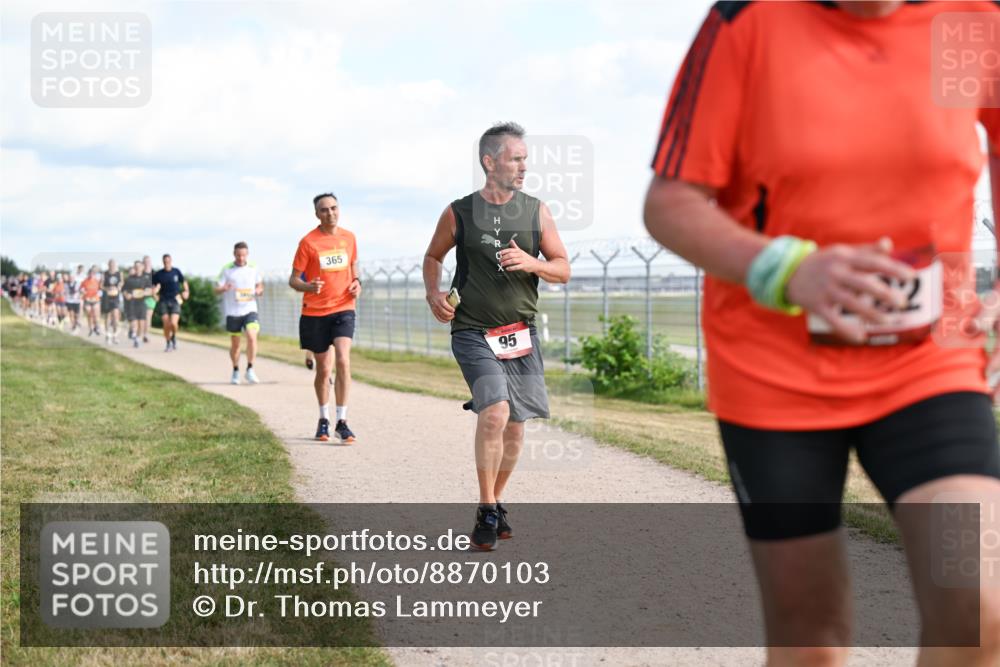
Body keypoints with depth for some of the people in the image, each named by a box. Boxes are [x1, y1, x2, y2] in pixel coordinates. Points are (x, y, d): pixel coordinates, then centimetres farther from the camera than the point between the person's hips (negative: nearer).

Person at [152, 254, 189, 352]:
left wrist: (186, 291, 3)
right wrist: (154, 292, -16)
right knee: (166, 324, -3)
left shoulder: (176, 272, 3)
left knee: (173, 323, -17)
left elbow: (184, 282, 18)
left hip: (175, 300, -1)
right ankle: (168, 344, 16)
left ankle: (174, 336, 15)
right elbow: (154, 287, 6)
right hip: (164, 301, 1)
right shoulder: (158, 274, 0)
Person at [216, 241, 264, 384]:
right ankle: (235, 371, 25)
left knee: (252, 337, -19)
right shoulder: (226, 269, 0)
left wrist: (259, 291, -7)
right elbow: (216, 289, -1)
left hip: (250, 310, 0)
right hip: (232, 312, 0)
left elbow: (260, 285, 17)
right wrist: (223, 288, -25)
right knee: (235, 343, 8)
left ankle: (250, 370, -11)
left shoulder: (253, 268, 5)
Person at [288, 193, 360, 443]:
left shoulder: (349, 238, 5)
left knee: (343, 361, -17)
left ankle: (342, 422, -13)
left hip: (343, 308, 1)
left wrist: (356, 282, 1)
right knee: (323, 369, 7)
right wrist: (308, 287, -26)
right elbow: (293, 280, -4)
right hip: (315, 312, -1)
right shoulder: (308, 242, -6)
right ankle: (323, 420, 28)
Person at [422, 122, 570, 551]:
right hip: (473, 333, -3)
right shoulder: (458, 213, -1)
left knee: (515, 424, 7)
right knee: (494, 412, -21)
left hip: (521, 333, 3)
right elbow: (433, 257, 15)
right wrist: (433, 293, -3)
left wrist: (531, 262, -14)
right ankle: (486, 512, -10)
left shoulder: (536, 212, 3)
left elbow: (562, 270, 6)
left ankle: (496, 503, 27)